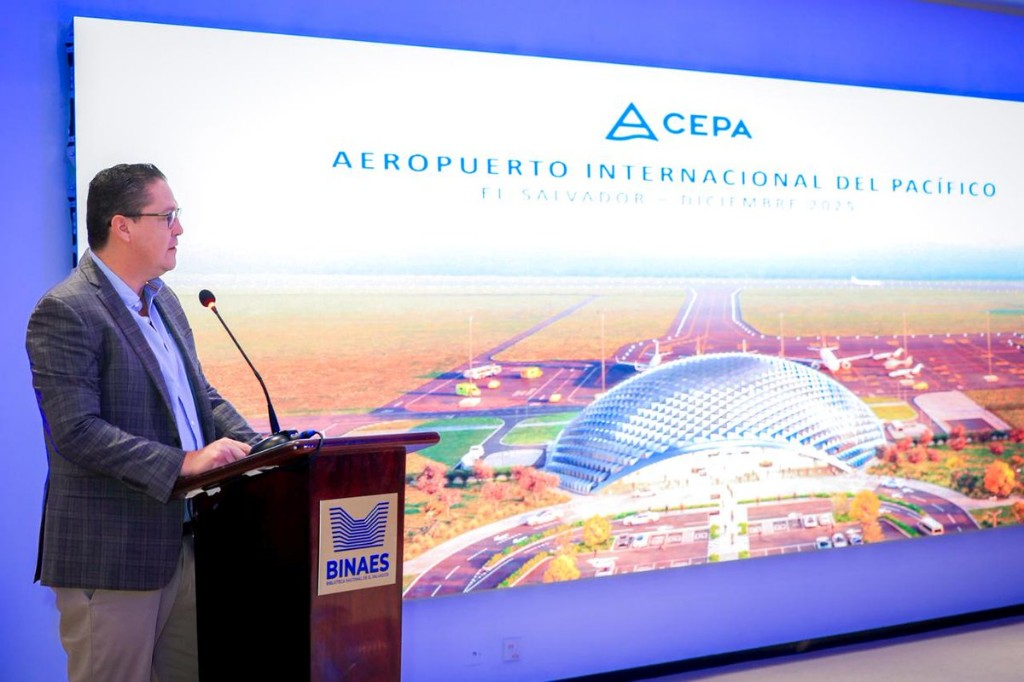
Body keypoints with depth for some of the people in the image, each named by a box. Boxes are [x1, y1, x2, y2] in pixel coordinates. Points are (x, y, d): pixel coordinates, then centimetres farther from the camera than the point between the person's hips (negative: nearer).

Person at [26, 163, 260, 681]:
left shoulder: (164, 300, 12)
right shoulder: (64, 312, -15)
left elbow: (202, 396, 17)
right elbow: (77, 431, -22)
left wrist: (259, 449, 1)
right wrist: (182, 463, -26)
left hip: (179, 537, 8)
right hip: (109, 556, -8)